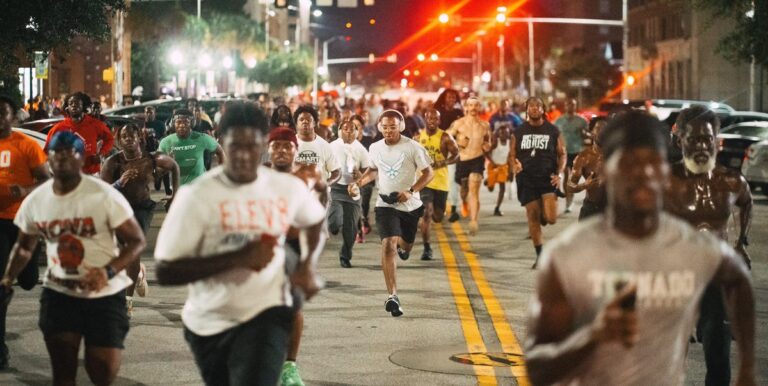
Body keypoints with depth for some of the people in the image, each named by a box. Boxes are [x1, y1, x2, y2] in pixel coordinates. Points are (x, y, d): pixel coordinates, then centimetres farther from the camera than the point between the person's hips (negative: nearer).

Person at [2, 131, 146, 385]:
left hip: (105, 294, -3)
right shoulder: (35, 201, 0)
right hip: (58, 292, 3)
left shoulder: (105, 196, -14)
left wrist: (108, 271, -27)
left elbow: (137, 242, -12)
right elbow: (24, 247, 18)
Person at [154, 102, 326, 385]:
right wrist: (238, 257, -27)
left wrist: (308, 266, 3)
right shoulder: (196, 196, -15)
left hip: (266, 313, 0)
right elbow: (165, 272, -20)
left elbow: (315, 220, 21)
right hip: (208, 323, 0)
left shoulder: (288, 188, -3)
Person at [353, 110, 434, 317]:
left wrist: (410, 191, -20)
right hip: (385, 204, 0)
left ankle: (403, 246, 62)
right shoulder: (375, 148, 1)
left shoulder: (412, 147, -10)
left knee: (406, 245, 19)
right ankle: (392, 296, -24)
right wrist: (359, 182, 1)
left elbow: (428, 173, -7)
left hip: (410, 205, 0)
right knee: (388, 244, -20)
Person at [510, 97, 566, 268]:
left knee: (551, 218, -12)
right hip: (527, 179, 1)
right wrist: (514, 166, -13)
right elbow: (512, 155, 9)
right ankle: (540, 255, 15)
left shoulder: (553, 130, 3)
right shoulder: (519, 132, 6)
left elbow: (562, 154, 6)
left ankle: (543, 216, 26)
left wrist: (558, 173, -9)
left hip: (548, 178, -1)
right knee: (533, 218, 2)